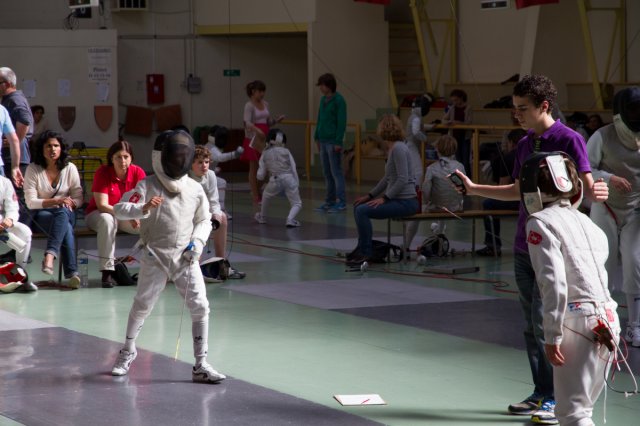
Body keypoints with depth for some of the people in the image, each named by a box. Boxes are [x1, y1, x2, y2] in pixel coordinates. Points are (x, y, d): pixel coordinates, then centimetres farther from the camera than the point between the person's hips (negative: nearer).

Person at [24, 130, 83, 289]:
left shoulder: (70, 168, 3)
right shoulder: (33, 169, -3)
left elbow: (79, 198, 6)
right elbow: (30, 202, -8)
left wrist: (71, 203, -18)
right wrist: (55, 201, -20)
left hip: (65, 213, 2)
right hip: (40, 215, -2)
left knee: (62, 214, -38)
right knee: (66, 228, -36)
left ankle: (50, 256, -53)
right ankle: (72, 273, -48)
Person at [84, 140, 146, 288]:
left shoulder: (138, 173, -12)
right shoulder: (102, 173, -20)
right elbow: (102, 205, -26)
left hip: (129, 216, 3)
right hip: (98, 214, -3)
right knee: (107, 220, -39)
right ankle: (107, 271, -35)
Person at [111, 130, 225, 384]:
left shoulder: (195, 189, 0)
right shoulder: (148, 186, -10)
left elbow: (204, 221, 12)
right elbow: (120, 210, -19)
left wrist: (198, 241, -7)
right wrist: (143, 209, -38)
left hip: (185, 258, 2)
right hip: (155, 256, -2)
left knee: (200, 308, -6)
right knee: (142, 306, 9)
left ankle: (200, 365, 1)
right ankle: (128, 351, 34)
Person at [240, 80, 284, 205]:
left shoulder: (265, 104, 11)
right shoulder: (249, 105, -9)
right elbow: (247, 123, -21)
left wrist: (277, 120, -2)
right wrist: (257, 130, -38)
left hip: (264, 137, 6)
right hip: (253, 138, -6)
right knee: (254, 168, 0)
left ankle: (256, 191, 22)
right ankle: (255, 196, 4)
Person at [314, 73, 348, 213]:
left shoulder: (339, 100, -11)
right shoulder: (323, 99, 12)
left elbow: (342, 122, -14)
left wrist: (338, 142, -17)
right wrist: (317, 137, 16)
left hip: (333, 142, -8)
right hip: (323, 141, 8)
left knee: (336, 172, -5)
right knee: (327, 173, 11)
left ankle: (341, 202, -1)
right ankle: (330, 201, 17)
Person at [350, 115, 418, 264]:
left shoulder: (399, 149, -17)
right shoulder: (392, 148, 13)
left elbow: (402, 180, -23)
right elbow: (387, 178, 23)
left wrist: (384, 198, -19)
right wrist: (369, 196, 19)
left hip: (405, 202, -10)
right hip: (397, 199, 10)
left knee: (362, 211, -20)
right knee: (358, 207, 15)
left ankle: (366, 252, -11)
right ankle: (362, 247, 21)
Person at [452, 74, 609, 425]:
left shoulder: (568, 140, -10)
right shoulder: (525, 145, 13)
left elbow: (587, 187, -15)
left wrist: (597, 194, -38)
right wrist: (474, 189, 24)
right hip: (524, 247, 8)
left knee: (545, 322, -9)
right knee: (531, 325, 10)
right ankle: (541, 393, 18)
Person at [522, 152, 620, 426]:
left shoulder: (541, 223, -3)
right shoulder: (587, 223, 18)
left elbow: (554, 283, -14)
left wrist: (552, 336, -13)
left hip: (577, 321, -7)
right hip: (608, 321, 7)